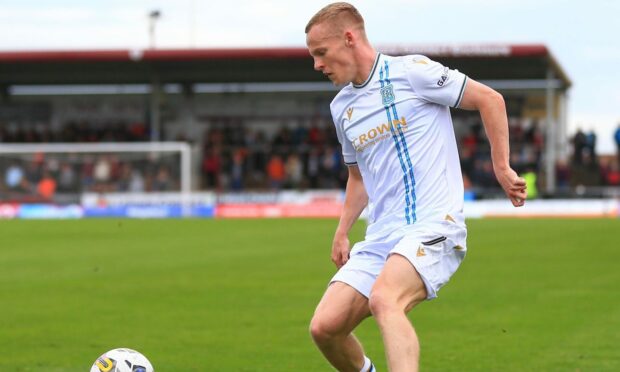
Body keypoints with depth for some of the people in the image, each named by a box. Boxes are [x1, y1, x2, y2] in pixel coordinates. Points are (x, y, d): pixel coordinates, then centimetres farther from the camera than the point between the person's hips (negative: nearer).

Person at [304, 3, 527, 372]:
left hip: (434, 226, -7)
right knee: (324, 327, -7)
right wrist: (342, 232, 21)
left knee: (384, 299, -35)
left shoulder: (411, 71, -5)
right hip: (380, 238, 7)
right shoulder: (342, 107, 16)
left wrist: (502, 168, -2)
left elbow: (490, 99, -1)